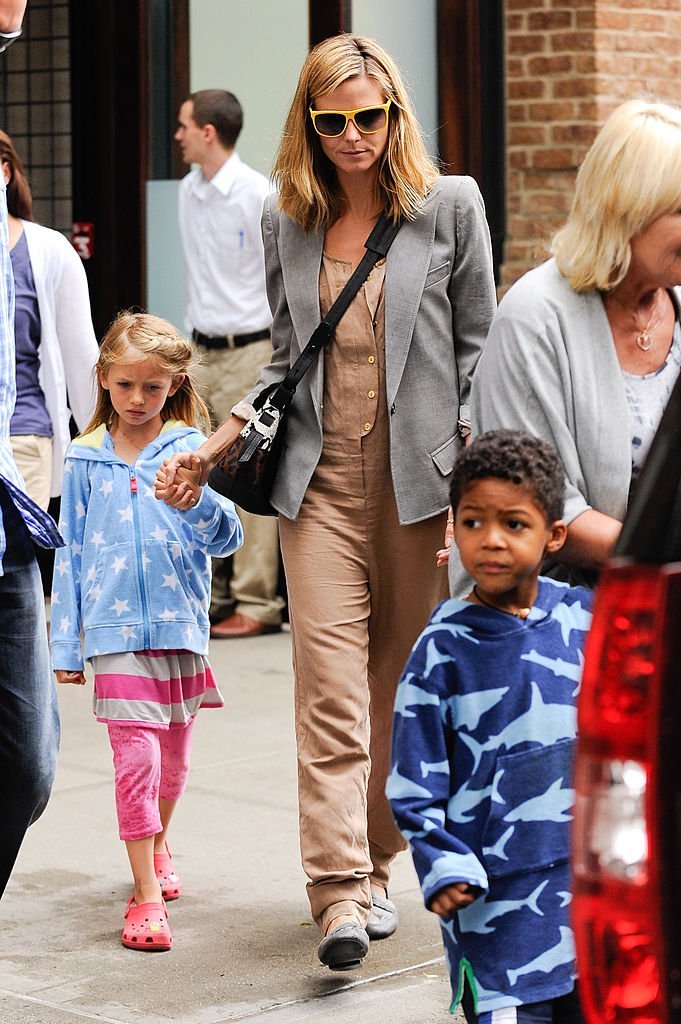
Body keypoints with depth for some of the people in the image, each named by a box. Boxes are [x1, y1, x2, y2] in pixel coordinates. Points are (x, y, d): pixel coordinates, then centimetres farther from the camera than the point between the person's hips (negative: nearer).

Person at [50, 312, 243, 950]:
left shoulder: (190, 450, -1)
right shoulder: (85, 460, 3)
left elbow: (226, 539, -7)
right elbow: (70, 553, 8)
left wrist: (197, 501, -28)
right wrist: (65, 644, 7)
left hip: (181, 624, 1)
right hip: (116, 627, -1)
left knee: (174, 756, 15)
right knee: (136, 756, -10)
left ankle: (157, 846, 42)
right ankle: (146, 894, -5)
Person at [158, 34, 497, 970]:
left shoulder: (451, 206, 3)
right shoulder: (286, 221, 11)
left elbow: (478, 343, 6)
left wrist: (473, 457, -4)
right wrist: (217, 443, 7)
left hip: (418, 475, -1)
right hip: (321, 479, 1)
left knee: (399, 684, 7)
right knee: (330, 688, -9)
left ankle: (374, 866, 22)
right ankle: (340, 893, -13)